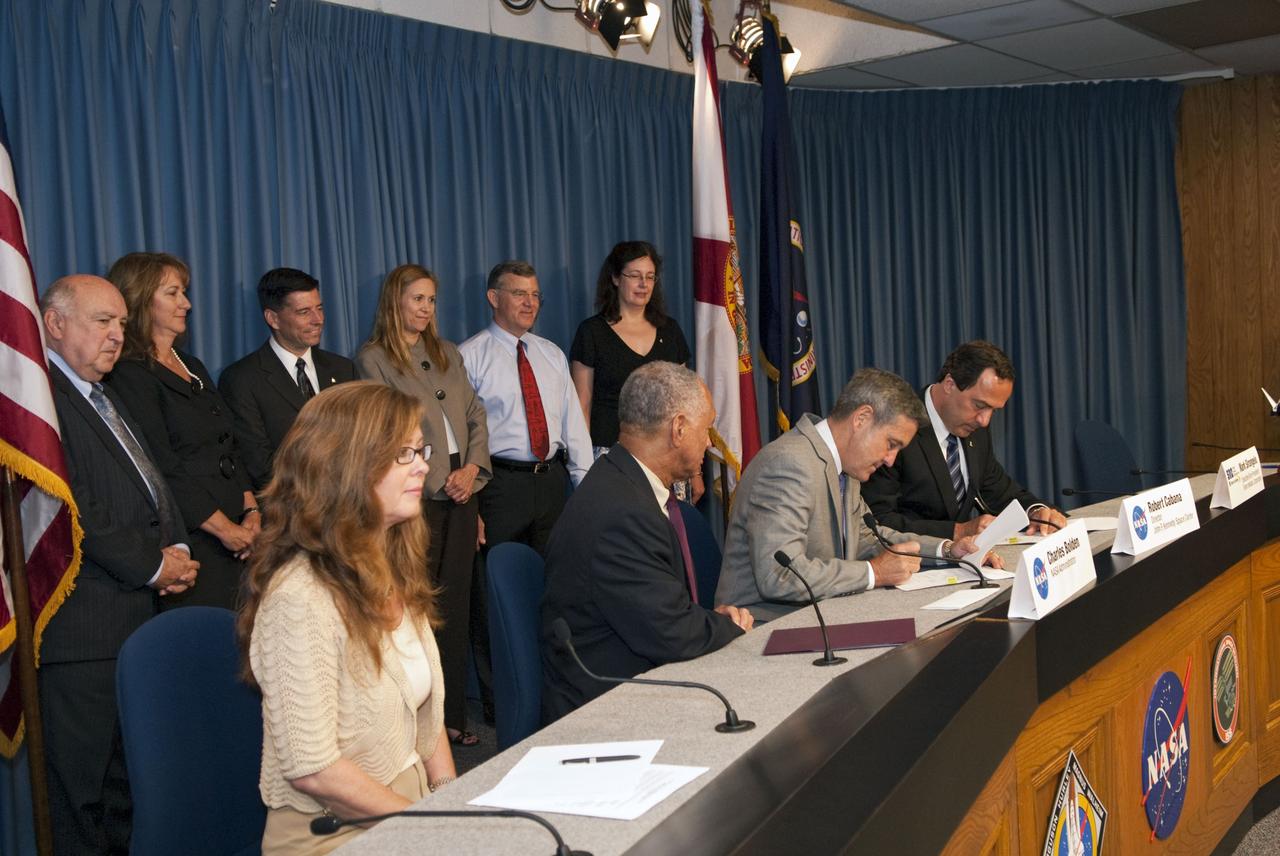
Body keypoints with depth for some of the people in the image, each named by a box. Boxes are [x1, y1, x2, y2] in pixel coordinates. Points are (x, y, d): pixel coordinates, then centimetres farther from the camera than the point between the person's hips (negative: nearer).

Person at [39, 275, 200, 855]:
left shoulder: (108, 399, 21)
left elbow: (153, 487, 22)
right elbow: (72, 506, -19)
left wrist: (178, 552, 4)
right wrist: (153, 566, -12)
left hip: (143, 612, 9)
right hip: (83, 626, -9)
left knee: (128, 778, 16)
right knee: (79, 788, 1)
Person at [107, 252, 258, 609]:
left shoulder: (193, 367, 18)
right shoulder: (130, 376, -9)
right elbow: (163, 470, -14)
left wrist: (251, 511, 4)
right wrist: (225, 528, -11)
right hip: (189, 544, -7)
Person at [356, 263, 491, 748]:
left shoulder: (447, 354, 16)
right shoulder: (373, 359, -2)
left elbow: (475, 416, 14)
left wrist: (472, 468, -3)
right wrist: (439, 480, -11)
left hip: (461, 492, 6)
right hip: (418, 497, -5)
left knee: (455, 604, 8)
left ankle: (453, 714, 15)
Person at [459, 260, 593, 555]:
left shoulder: (552, 354, 13)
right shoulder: (470, 357, -5)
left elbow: (574, 422, 11)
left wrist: (586, 483, 4)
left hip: (554, 478, 5)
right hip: (502, 483, -5)